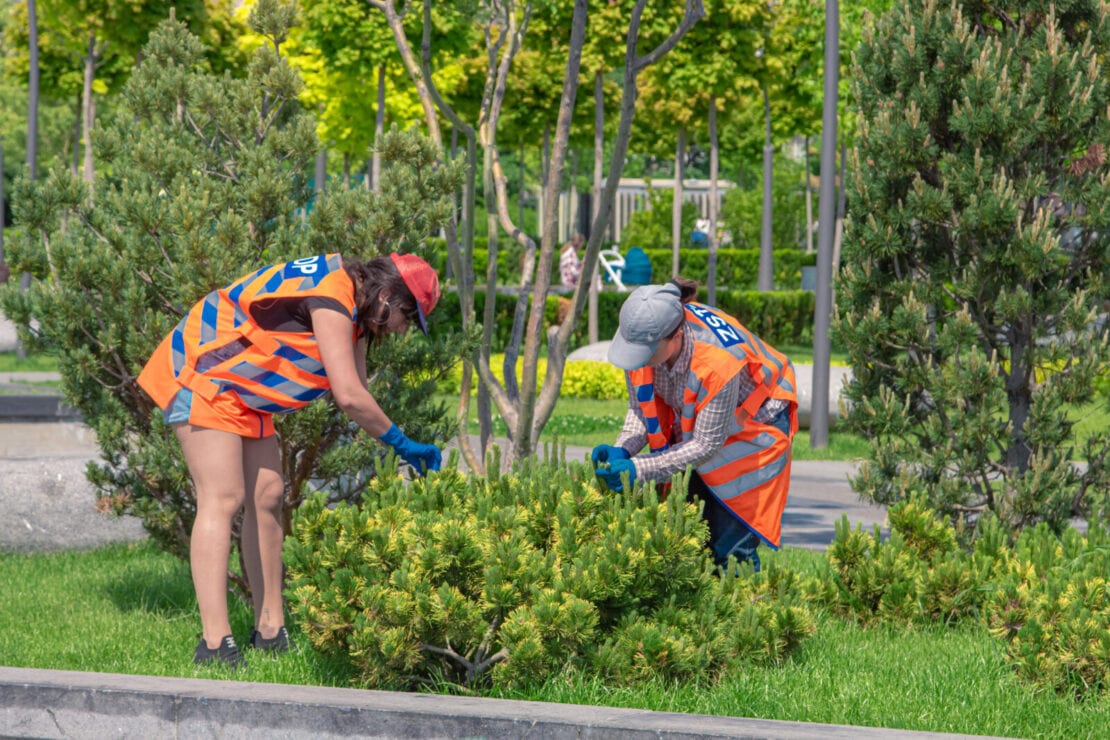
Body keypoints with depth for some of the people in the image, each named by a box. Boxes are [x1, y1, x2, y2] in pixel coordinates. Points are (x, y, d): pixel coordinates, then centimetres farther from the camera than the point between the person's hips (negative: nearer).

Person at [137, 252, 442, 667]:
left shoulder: (351, 312, 9)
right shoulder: (331, 298, -24)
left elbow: (354, 397, 12)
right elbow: (349, 398, -28)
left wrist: (403, 454, 4)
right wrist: (401, 443, -16)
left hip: (241, 390, 11)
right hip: (201, 376, -11)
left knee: (267, 497, 7)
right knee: (223, 499, -18)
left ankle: (270, 633, 11)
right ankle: (214, 643, -24)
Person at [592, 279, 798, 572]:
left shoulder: (720, 361, -40)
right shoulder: (643, 339, -23)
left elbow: (707, 444, -31)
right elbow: (639, 410, -7)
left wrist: (638, 469, -36)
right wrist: (621, 451, -27)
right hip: (690, 424, 6)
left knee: (729, 542, -9)